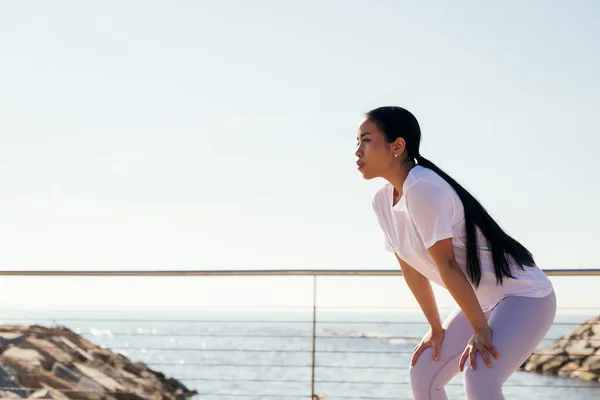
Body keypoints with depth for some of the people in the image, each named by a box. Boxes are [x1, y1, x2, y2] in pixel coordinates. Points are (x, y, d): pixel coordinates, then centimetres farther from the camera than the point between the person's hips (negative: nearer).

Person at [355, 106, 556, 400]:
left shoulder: (423, 188, -26)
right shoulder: (383, 201, 1)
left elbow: (446, 265, -24)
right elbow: (411, 268, 7)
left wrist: (481, 329, -23)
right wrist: (435, 328, 10)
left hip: (526, 295, -10)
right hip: (484, 301, 10)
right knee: (423, 374, 12)